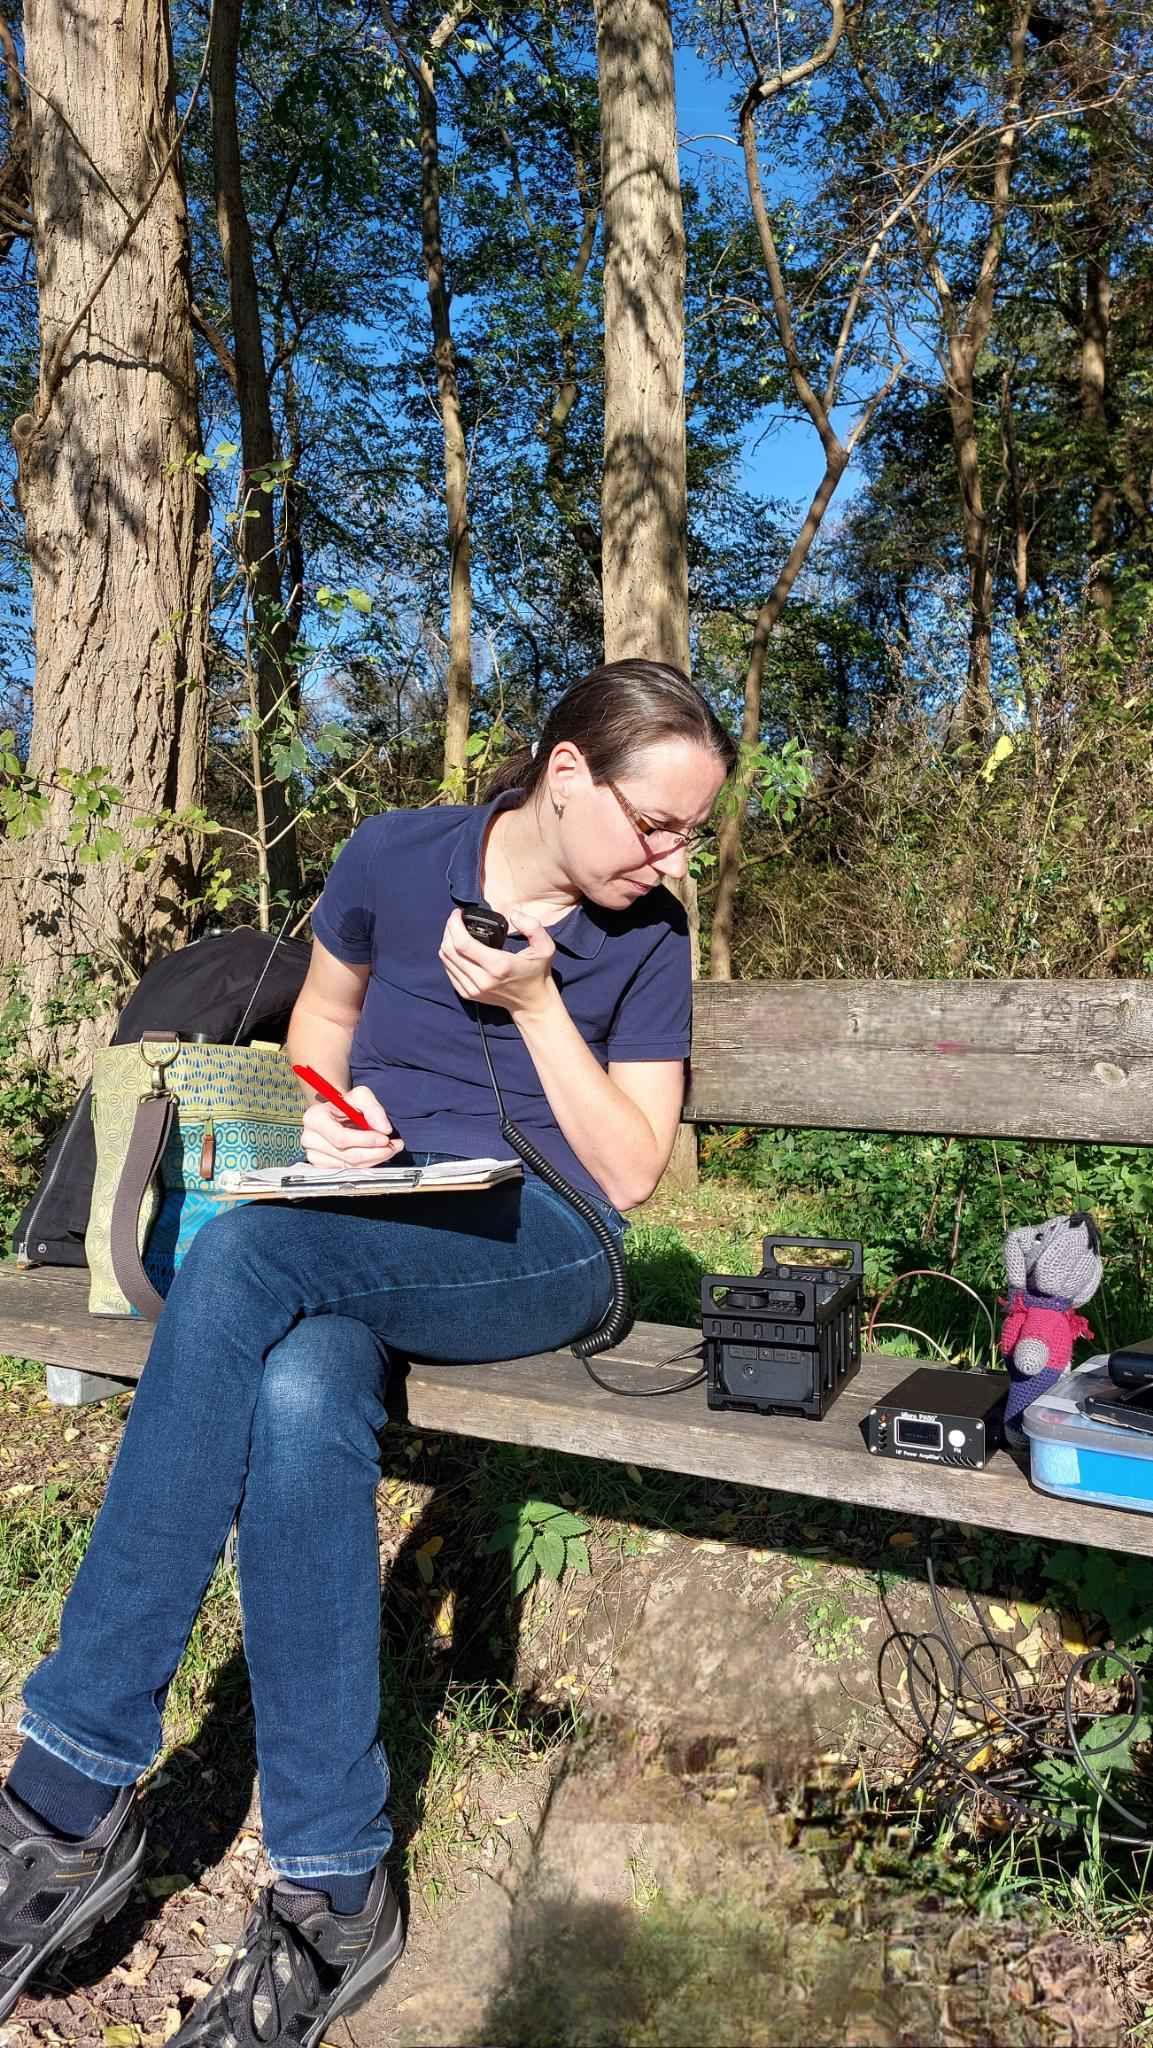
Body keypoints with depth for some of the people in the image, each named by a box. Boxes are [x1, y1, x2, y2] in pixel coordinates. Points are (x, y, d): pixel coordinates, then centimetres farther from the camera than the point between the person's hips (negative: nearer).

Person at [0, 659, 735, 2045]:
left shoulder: (647, 936, 3)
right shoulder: (397, 857, 5)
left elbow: (630, 1173, 1)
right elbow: (323, 1008, 21)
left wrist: (534, 1003, -11)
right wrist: (331, 1110, -1)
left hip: (540, 1250, -2)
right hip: (361, 1241, 3)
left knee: (243, 1254, -33)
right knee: (298, 1406, -36)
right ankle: (334, 1898, -23)